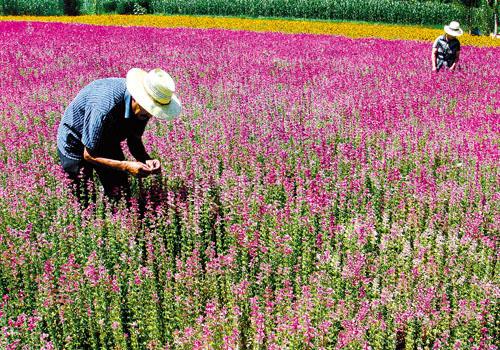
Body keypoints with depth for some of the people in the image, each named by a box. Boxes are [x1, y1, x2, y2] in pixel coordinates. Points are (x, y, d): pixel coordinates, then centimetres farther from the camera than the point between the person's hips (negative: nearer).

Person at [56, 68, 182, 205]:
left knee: (122, 197, 4)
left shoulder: (142, 107, -21)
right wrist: (127, 166, -39)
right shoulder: (104, 108, -42)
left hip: (108, 141, 6)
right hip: (76, 145, -6)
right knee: (85, 202, -5)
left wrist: (147, 160, -26)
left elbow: (134, 140, -4)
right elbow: (89, 155, -30)